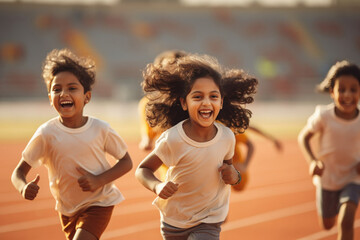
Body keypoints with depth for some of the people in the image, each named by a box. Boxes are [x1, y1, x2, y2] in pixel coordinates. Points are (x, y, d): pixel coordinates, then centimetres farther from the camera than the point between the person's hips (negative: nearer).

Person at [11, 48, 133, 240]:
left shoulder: (100, 129, -16)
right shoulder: (46, 133, -16)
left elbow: (126, 162, -5)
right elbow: (19, 171, -12)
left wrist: (98, 180, -21)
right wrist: (23, 188, -36)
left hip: (98, 204, -3)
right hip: (66, 208, 3)